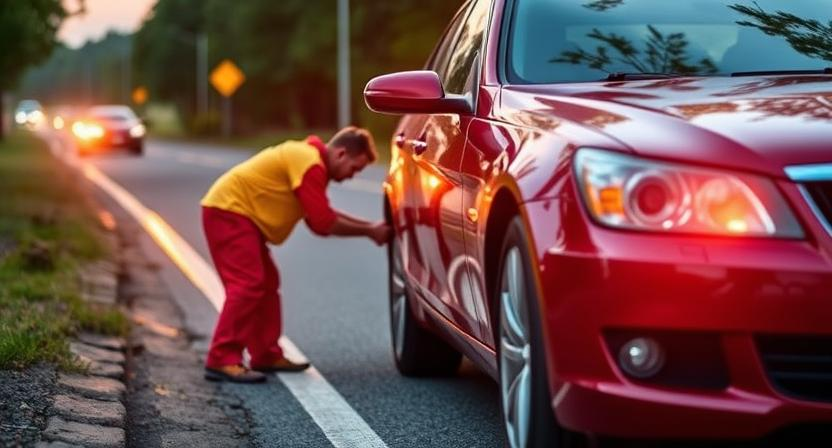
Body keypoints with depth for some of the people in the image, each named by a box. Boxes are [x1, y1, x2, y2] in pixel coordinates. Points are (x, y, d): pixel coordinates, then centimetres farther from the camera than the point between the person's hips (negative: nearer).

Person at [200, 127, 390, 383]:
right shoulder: (309, 164, -20)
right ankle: (222, 361, -19)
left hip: (239, 212, 11)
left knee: (266, 284, 13)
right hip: (228, 210, -11)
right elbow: (323, 223, -20)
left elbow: (321, 216, 16)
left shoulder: (310, 158, 13)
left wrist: (369, 227, 11)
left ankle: (267, 356, 19)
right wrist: (369, 231, -9)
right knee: (247, 285, -17)